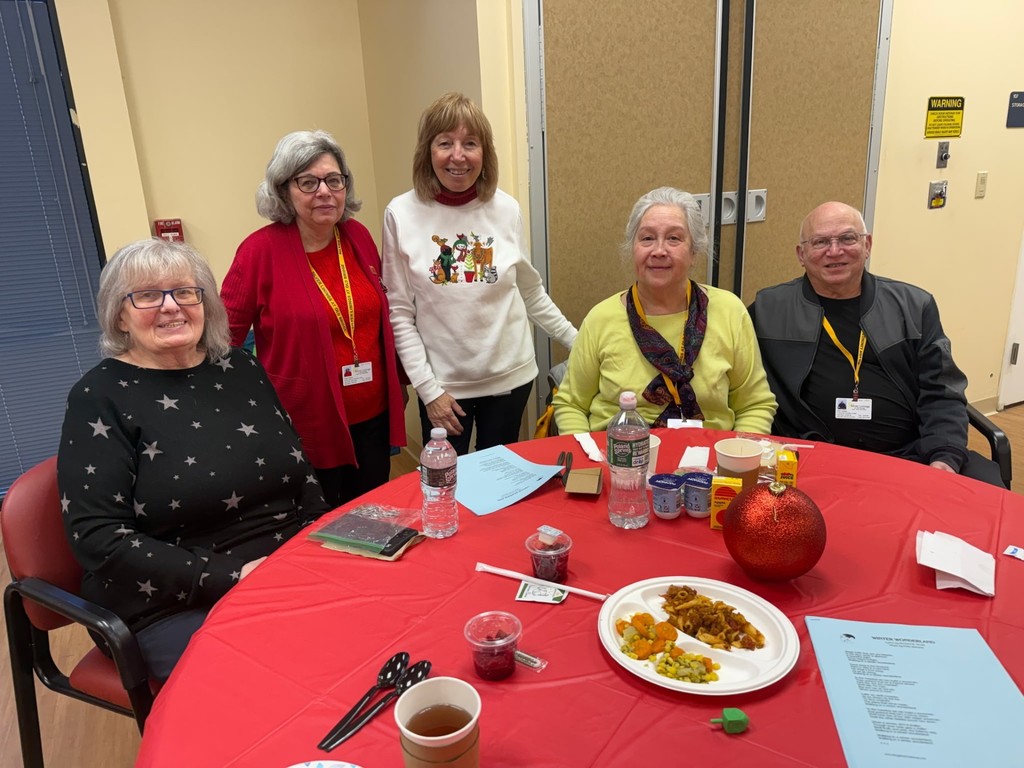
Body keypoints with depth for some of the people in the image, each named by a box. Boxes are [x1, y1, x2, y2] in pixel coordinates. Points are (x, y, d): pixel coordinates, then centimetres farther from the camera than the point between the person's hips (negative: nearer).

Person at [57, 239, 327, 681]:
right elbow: (97, 538, -11)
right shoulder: (99, 399, -3)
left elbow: (299, 470, 17)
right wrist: (227, 577, -17)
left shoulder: (241, 369, 11)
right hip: (176, 608, -5)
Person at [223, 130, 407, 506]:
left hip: (373, 417, 5)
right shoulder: (261, 250, -13)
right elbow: (224, 335, -8)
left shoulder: (358, 236, 2)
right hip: (306, 427, -4)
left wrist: (399, 380, 19)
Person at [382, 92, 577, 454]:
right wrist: (428, 389, -8)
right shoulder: (402, 214, -9)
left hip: (510, 377, 2)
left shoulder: (506, 209, -3)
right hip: (443, 384, -2)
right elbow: (400, 313, -6)